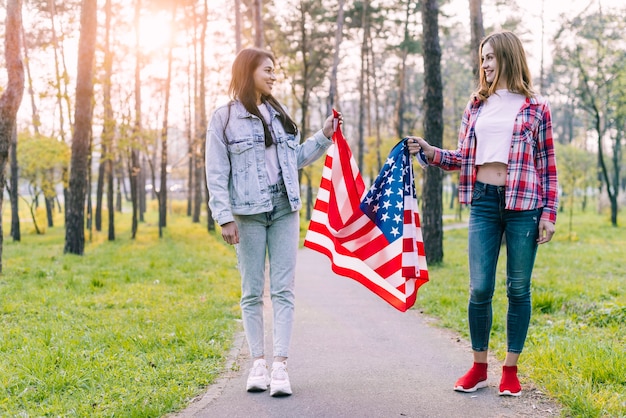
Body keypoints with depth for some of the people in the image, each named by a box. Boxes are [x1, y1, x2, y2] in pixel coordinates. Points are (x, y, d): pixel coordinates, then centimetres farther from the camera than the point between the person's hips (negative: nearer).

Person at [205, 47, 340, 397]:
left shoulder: (279, 113, 15)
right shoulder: (225, 117, 0)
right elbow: (217, 173, -4)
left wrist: (324, 136, 9)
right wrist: (225, 218, -11)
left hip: (285, 210, 4)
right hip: (248, 213, -4)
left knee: (283, 289, -3)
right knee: (253, 291, 4)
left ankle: (280, 365, -3)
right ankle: (258, 363, 12)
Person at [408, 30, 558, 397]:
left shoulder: (536, 108, 4)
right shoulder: (477, 106, 13)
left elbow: (547, 165, 3)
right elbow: (463, 157, 14)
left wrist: (549, 212, -3)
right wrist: (430, 152, -2)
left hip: (523, 203, -2)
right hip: (484, 201, 2)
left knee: (519, 288, 4)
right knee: (480, 289, 0)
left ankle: (511, 369, 14)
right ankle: (479, 367, 14)